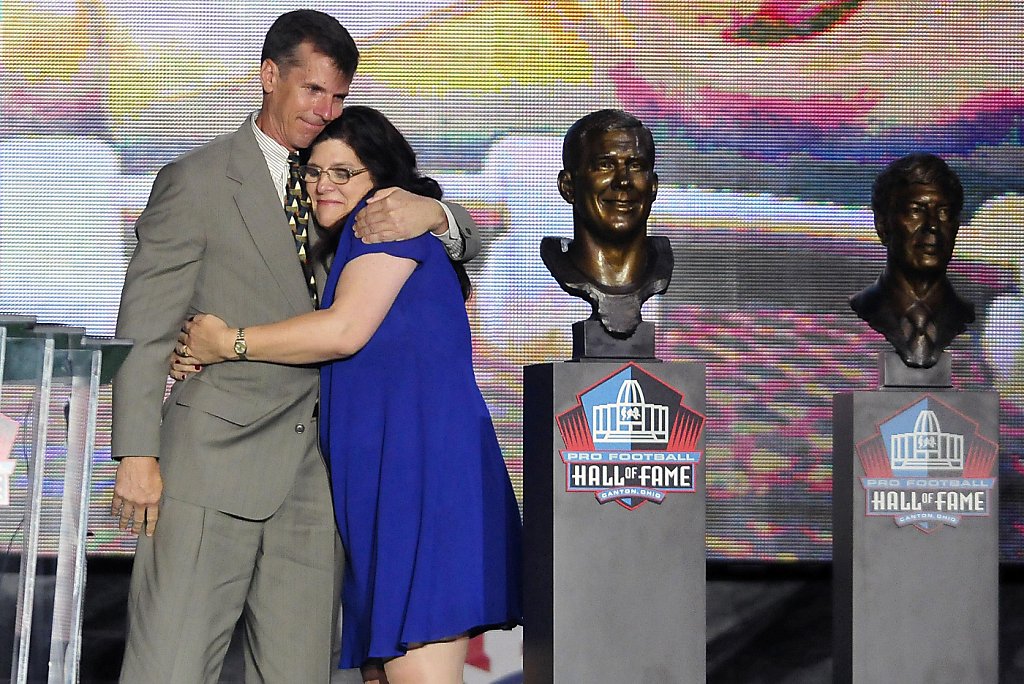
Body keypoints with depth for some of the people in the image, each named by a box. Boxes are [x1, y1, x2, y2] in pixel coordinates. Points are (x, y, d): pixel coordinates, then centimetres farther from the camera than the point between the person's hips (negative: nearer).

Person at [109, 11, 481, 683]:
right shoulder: (198, 180, 2)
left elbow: (465, 241, 15)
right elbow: (145, 324, -1)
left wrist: (431, 212, -10)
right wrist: (138, 453, -9)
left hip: (311, 470, 5)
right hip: (214, 457, -5)